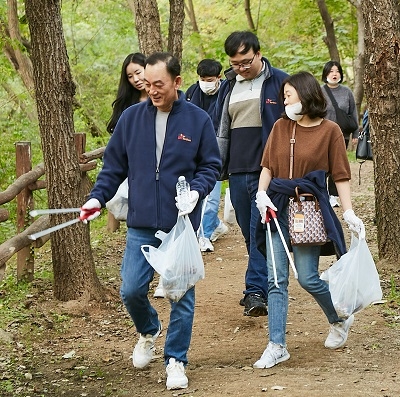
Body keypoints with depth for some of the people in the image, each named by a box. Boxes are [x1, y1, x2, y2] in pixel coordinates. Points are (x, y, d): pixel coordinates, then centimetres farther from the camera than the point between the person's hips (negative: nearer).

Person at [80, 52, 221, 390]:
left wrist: (196, 191, -15)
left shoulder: (198, 120, -3)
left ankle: (176, 360, 16)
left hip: (182, 226, -2)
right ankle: (148, 331, 31)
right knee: (131, 290, -1)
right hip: (141, 226, 2)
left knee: (182, 296, 2)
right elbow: (114, 165, 9)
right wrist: (98, 197, -4)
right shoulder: (131, 118, 2)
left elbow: (211, 166, 3)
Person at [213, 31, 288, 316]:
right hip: (238, 172, 6)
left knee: (261, 231, -13)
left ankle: (257, 292, -16)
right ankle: (267, 284, 20)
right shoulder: (229, 86, 13)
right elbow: (220, 130, 21)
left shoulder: (279, 82, -2)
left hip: (270, 172, -6)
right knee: (250, 233, 9)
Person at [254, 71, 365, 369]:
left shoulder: (330, 131, -4)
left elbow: (341, 175, -5)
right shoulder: (281, 127, 6)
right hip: (279, 207, 4)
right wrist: (262, 193, -9)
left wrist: (349, 213, -12)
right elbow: (268, 166, 8)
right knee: (276, 279, 0)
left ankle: (340, 320, 27)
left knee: (308, 278, -2)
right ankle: (277, 346, 5)